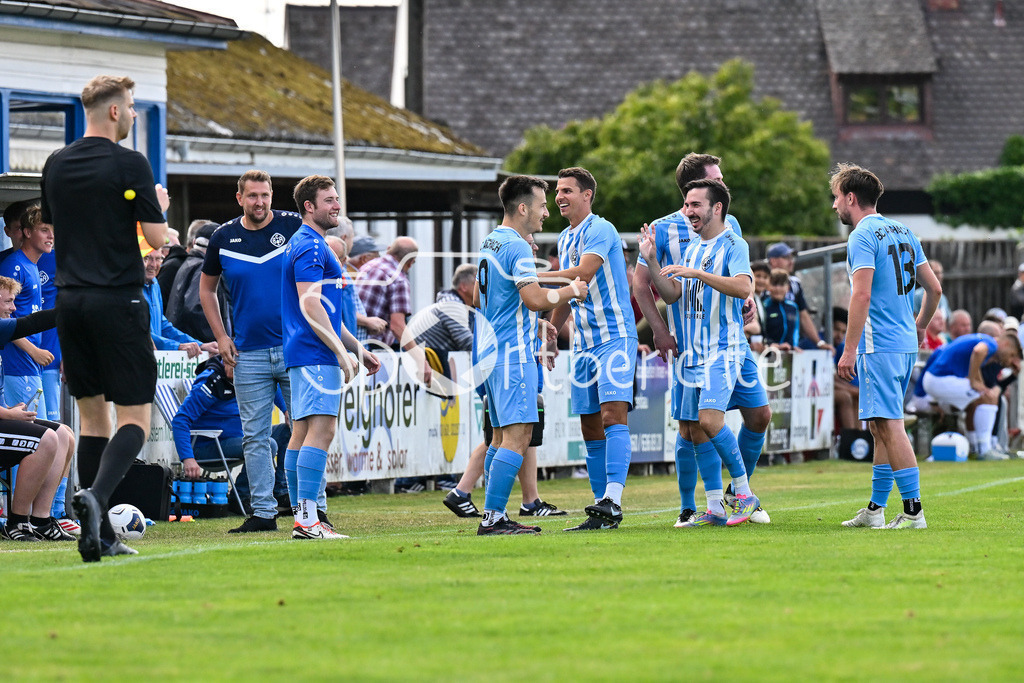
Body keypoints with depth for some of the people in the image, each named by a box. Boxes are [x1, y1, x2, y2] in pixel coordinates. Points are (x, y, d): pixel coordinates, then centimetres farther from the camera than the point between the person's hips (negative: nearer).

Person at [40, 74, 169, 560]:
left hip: (70, 299, 6)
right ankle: (96, 496, -27)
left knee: (92, 416, 11)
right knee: (135, 416, -2)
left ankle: (99, 535, 7)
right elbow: (156, 237, -10)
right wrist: (160, 206, 10)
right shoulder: (130, 165, -10)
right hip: (118, 301, -6)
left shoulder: (56, 165, 9)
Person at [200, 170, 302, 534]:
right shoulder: (223, 238, 4)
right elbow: (207, 288, 17)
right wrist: (220, 336, 8)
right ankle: (263, 511, 7)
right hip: (248, 352, 2)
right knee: (255, 436, 2)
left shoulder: (294, 226, -2)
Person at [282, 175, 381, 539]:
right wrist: (342, 351, -20)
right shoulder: (310, 247, -12)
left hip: (308, 355, 11)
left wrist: (357, 347, 28)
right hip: (316, 355, -11)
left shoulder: (313, 245, 22)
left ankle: (301, 518, 9)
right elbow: (310, 305, -20)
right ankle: (307, 518, -20)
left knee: (302, 433, 8)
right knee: (320, 429, -15)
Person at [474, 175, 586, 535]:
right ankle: (493, 517, -16)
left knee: (502, 435, 12)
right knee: (516, 436, -12)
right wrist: (572, 290, -6)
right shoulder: (517, 246, -14)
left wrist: (536, 326, 28)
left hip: (492, 349, 10)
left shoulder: (490, 244, 17)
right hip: (514, 353, -10)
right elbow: (535, 299, -23)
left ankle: (494, 517, 12)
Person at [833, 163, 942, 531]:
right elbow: (934, 287, 17)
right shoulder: (903, 232, 15)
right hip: (906, 345, 9)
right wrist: (920, 326, 31)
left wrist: (849, 350, -19)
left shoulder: (863, 237, -11)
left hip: (879, 347, -9)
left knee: (890, 426, -10)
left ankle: (913, 511, -14)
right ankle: (875, 509, 20)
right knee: (880, 426, 15)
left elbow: (862, 296, -19)